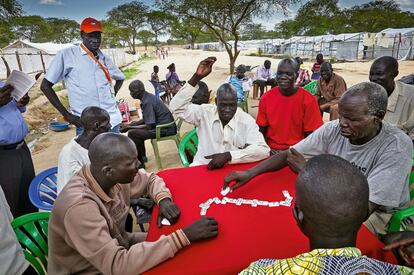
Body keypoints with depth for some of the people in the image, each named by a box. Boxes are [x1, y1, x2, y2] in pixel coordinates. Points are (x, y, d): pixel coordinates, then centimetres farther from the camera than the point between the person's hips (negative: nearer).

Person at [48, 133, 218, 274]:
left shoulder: (116, 177, -14)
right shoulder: (79, 206, -34)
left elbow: (150, 179, 4)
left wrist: (164, 200, -18)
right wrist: (184, 236, -38)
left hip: (116, 247, 6)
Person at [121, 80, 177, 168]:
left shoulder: (147, 102, -21)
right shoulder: (148, 97, 8)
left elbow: (149, 126, -22)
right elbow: (146, 119, 17)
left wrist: (129, 127, -12)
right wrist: (130, 124, 9)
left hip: (165, 128, -10)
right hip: (166, 124, 10)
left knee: (132, 133, -15)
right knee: (136, 128, 22)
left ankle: (140, 163, -2)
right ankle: (142, 156, 29)